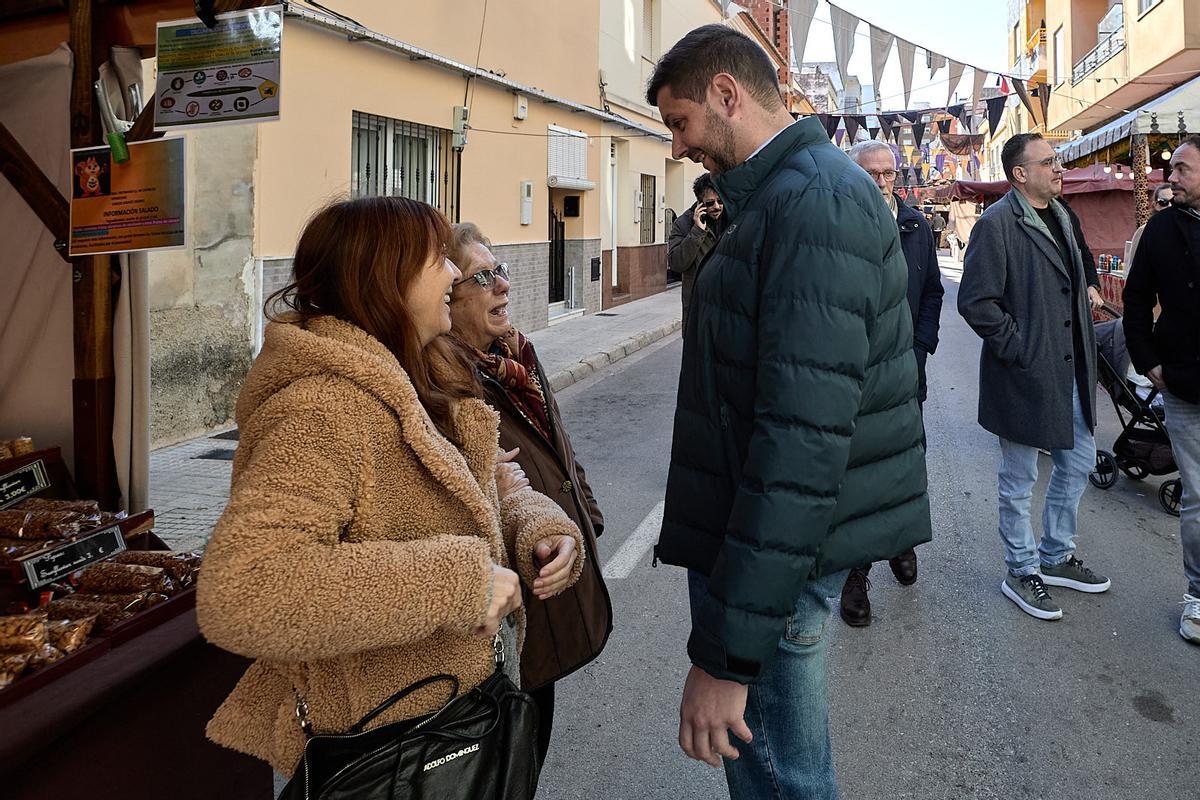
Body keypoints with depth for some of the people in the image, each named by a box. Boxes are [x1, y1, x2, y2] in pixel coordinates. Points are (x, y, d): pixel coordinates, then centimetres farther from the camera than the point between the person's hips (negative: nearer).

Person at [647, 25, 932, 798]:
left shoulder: (814, 200, -19)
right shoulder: (790, 193, 14)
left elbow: (803, 440, -27)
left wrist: (726, 650, -25)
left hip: (776, 549, -10)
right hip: (789, 532, 10)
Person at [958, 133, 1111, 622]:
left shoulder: (1059, 216, 12)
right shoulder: (997, 224, -16)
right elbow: (975, 302, -21)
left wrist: (1086, 293, 9)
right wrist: (1018, 349, -18)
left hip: (1071, 373, 9)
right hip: (1025, 376, -9)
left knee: (1078, 464, 18)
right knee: (1018, 481, 6)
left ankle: (1056, 557, 36)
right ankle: (1021, 573, 22)